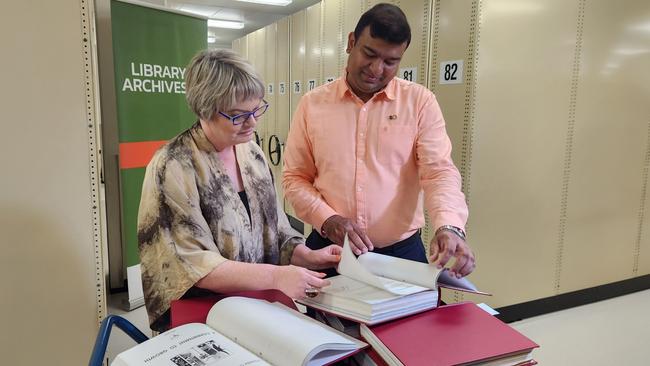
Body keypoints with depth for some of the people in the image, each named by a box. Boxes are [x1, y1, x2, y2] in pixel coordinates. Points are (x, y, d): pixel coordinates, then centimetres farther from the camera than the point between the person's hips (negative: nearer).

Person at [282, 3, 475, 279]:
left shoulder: (420, 101, -2)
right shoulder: (312, 104, 1)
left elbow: (439, 170, -10)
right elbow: (295, 178, 3)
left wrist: (449, 226, -29)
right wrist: (327, 219, -14)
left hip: (402, 253, 0)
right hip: (329, 251, 1)